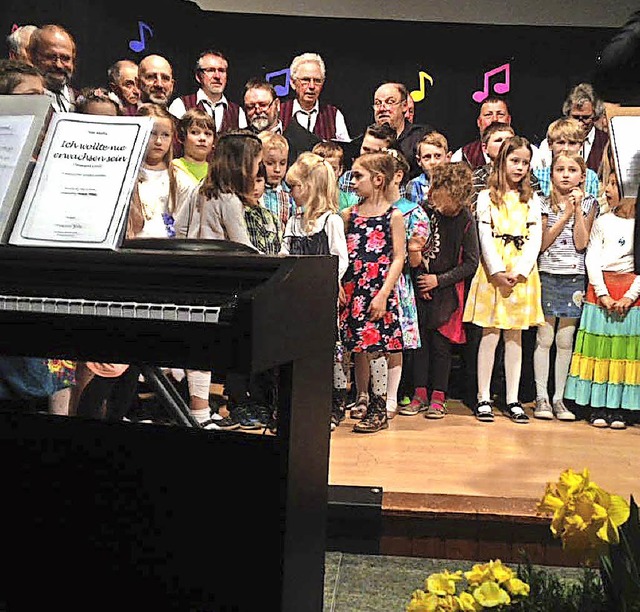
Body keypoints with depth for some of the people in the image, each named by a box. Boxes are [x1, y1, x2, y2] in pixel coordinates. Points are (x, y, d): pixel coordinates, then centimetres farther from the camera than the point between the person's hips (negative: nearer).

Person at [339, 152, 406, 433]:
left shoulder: (393, 216, -2)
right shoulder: (349, 214, 11)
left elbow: (398, 258, -6)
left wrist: (383, 294, -13)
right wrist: (338, 286, -1)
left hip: (377, 292, -5)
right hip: (351, 291, 5)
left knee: (375, 349, -2)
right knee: (355, 349, 7)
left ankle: (378, 410, 10)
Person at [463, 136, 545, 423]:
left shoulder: (532, 200, 13)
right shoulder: (487, 197, 5)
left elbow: (535, 240, 4)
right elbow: (485, 238, -3)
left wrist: (517, 272, -9)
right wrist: (499, 272, -14)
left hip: (522, 275, 2)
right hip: (493, 273, -2)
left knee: (515, 335, 5)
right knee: (490, 334, -2)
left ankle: (513, 400, 10)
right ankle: (483, 399, 5)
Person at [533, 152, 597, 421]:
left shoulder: (588, 204, 7)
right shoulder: (545, 205, 4)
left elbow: (581, 243, -5)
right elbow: (542, 244, -7)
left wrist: (578, 210, -8)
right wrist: (566, 214, -8)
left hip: (574, 278, 1)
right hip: (547, 276, -1)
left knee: (565, 341, 5)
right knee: (544, 338, -1)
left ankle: (559, 399, 13)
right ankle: (542, 398, 8)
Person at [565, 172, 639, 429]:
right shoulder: (602, 222, 8)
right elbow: (591, 258, 2)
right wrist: (602, 292, -9)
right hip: (600, 287, 1)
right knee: (599, 348, 1)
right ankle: (599, 407, 8)